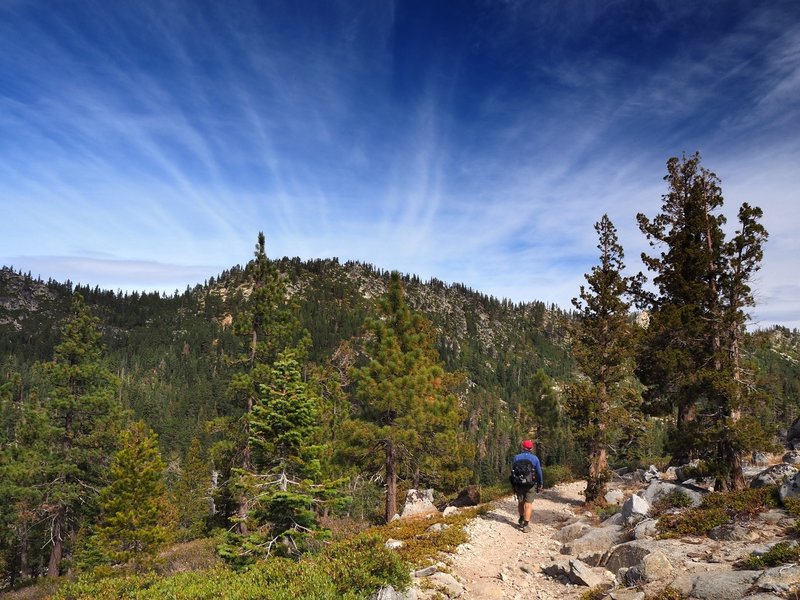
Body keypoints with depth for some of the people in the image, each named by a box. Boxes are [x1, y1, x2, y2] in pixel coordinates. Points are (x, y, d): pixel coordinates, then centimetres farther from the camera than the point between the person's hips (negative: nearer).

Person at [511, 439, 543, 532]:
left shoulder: (516, 457, -2)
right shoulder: (535, 458, -7)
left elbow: (512, 472, 2)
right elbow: (539, 472, -2)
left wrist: (513, 485, 11)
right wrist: (540, 485, 10)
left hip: (519, 484, 2)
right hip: (531, 485, -2)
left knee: (520, 502, 20)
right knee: (528, 504, 2)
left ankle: (521, 520, 29)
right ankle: (526, 525, -1)